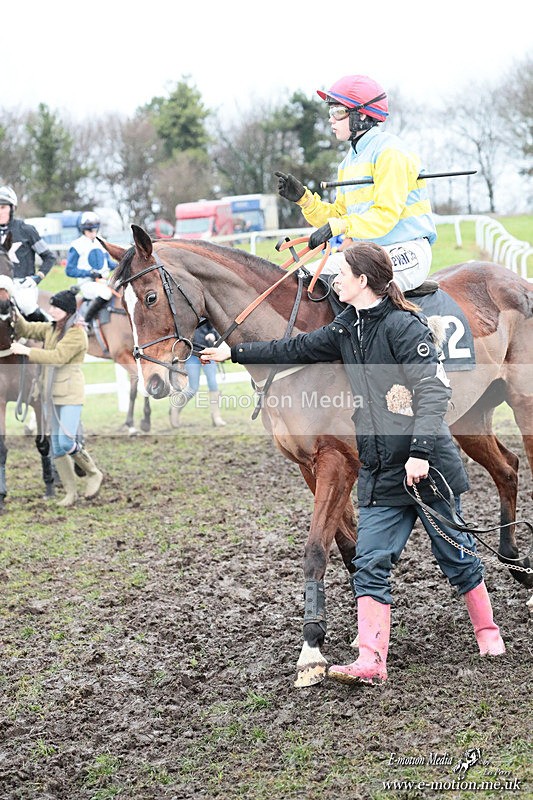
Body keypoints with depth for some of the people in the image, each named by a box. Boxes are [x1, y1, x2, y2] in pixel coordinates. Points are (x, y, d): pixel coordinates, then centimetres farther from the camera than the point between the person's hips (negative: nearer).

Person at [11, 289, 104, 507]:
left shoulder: (77, 333, -13)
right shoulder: (51, 328, 11)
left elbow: (58, 357, -22)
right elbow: (26, 329, 17)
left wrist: (26, 350, -22)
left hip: (70, 393, -8)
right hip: (51, 394, 8)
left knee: (66, 441, -18)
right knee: (57, 446, 7)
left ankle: (93, 474, 6)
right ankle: (70, 491, 14)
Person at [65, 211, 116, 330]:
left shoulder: (101, 244, 17)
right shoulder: (77, 245, -3)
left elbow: (109, 263, 23)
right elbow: (69, 270, -6)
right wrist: (89, 273, -17)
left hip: (104, 281, 7)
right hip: (87, 283, -7)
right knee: (105, 293, -36)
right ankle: (87, 321, -20)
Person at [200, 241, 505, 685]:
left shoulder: (404, 326, -14)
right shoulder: (346, 331, 10)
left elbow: (434, 390, -22)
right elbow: (294, 350, 20)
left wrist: (420, 451, -30)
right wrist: (233, 352, 23)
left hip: (427, 465, -7)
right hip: (380, 473, 7)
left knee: (455, 553, 9)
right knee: (370, 562, -2)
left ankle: (488, 633, 30)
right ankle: (371, 662, -3)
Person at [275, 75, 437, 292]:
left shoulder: (389, 152, -12)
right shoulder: (350, 160, 16)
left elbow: (385, 215, -20)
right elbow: (338, 214, 15)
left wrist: (338, 226, -29)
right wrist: (303, 198, 0)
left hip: (404, 252, -9)